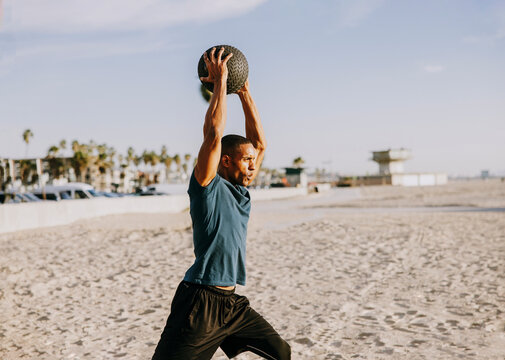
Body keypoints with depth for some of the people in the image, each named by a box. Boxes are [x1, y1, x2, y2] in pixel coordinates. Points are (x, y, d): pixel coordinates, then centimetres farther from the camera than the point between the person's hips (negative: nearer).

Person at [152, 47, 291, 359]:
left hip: (232, 302, 8)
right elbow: (214, 134, -20)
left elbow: (259, 142, 14)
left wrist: (244, 91, 12)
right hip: (200, 301, -8)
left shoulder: (241, 191, 11)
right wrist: (220, 81, -11)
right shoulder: (209, 187, -8)